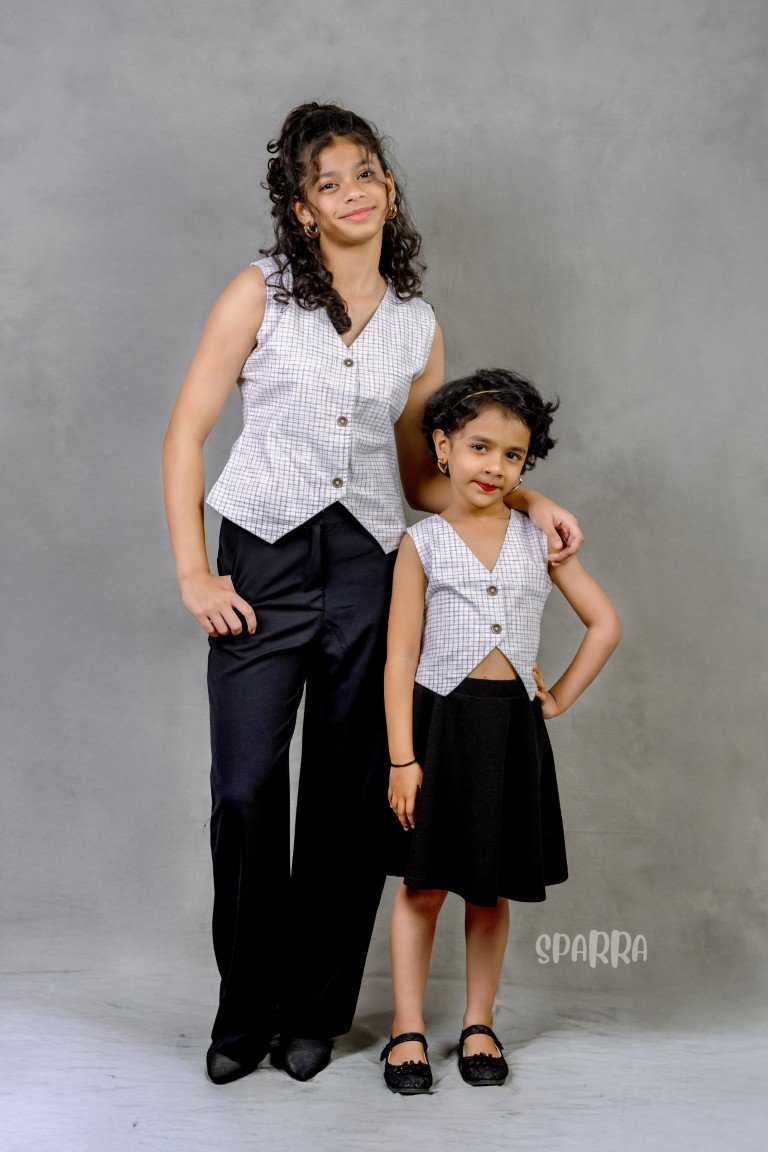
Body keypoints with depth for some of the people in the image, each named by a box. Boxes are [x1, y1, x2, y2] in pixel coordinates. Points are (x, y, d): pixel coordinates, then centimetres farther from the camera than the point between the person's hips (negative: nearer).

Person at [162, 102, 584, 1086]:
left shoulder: (417, 326, 12)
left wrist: (524, 501, 4)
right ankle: (246, 1011, 18)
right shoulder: (260, 292, 3)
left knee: (348, 799, 6)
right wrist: (193, 572, -7)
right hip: (262, 561, -2)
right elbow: (186, 434, 1)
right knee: (247, 791, -3)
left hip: (368, 569, 3)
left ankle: (314, 1012, 23)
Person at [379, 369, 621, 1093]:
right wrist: (402, 758, -10)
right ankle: (408, 1030, 18)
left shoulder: (538, 540, 7)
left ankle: (479, 1026, 26)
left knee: (491, 890, 12)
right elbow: (401, 657, -5)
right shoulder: (423, 543, -1)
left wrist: (559, 699, 5)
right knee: (423, 885, 4)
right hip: (440, 720, -2)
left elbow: (604, 623, 13)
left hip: (512, 727, 2)